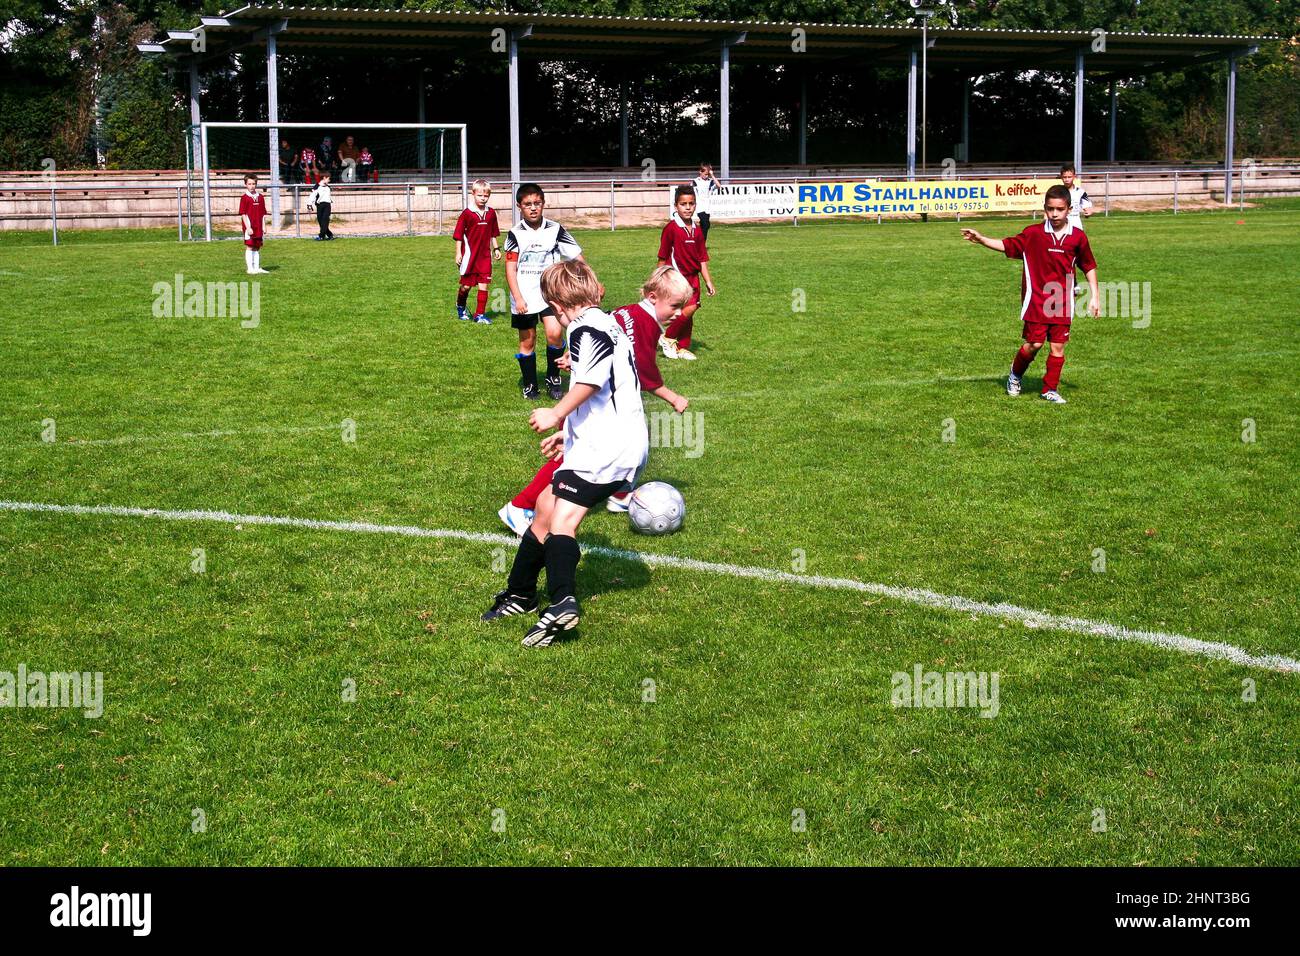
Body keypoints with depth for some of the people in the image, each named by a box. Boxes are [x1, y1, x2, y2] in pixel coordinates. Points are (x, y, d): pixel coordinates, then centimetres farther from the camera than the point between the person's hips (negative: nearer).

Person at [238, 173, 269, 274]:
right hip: (249, 227, -5)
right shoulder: (244, 198, -6)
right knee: (249, 247, -3)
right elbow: (243, 214, -9)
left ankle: (257, 268, 17)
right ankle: (250, 269, 0)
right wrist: (248, 227, -15)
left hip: (258, 227, 5)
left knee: (257, 248, 11)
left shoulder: (260, 197, 9)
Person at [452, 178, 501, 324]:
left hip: (485, 255, 3)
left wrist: (496, 249, 11)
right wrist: (458, 253, -9)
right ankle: (460, 307, 34)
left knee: (484, 285, -1)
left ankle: (480, 314, 6)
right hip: (469, 256, -3)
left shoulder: (491, 213, 3)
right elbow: (458, 235, -6)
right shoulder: (467, 213, -10)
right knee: (466, 285, 8)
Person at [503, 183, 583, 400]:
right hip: (524, 297, 0)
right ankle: (530, 386, 24)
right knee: (527, 341, 8)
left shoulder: (555, 230, -1)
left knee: (554, 333, -19)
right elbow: (510, 268, -4)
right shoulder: (515, 234, -3)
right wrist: (517, 298, -12)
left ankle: (553, 377, 2)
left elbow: (577, 256, 3)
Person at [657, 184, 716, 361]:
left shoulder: (697, 231, 8)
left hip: (693, 278, 7)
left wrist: (708, 281, 10)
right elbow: (663, 258, -6)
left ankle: (682, 348, 22)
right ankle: (667, 337, -2)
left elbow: (702, 259, 13)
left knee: (688, 315, 9)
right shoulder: (671, 228, -11)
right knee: (689, 308, -19)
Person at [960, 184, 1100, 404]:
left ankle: (1050, 389, 15)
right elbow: (1006, 245, 4)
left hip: (1063, 302, 2)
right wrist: (981, 239, -7)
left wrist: (1094, 297, 9)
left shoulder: (1078, 237, -1)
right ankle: (1015, 374, 23)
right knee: (1034, 343, -5)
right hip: (1036, 299, -2)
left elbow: (1089, 267, 10)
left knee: (1058, 346, 2)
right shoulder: (1033, 233, -4)